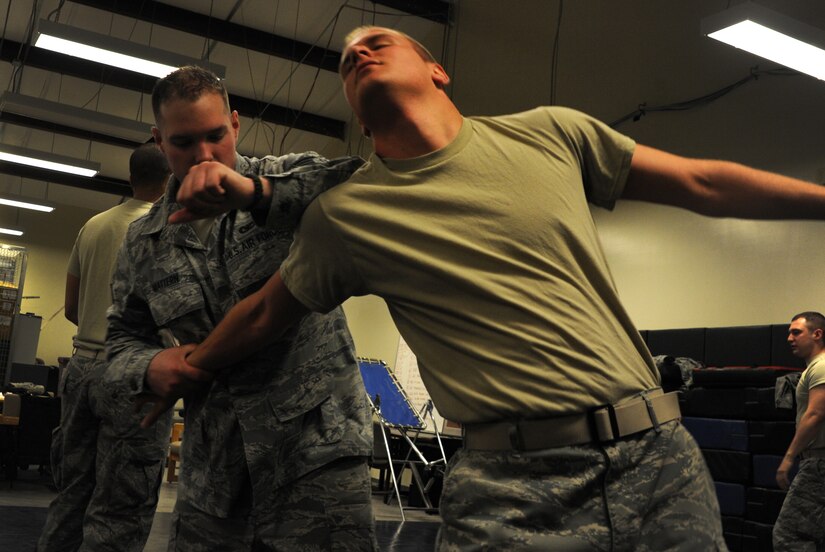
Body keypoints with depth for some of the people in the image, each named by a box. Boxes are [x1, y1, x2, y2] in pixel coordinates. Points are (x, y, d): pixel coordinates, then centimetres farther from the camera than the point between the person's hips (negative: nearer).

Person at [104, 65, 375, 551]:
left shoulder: (290, 176, 1)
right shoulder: (145, 243, 12)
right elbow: (125, 338, 18)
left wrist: (258, 191, -29)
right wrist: (149, 365, -5)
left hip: (318, 442, -3)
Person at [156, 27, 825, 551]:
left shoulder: (547, 133, 5)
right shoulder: (344, 214, 3)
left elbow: (701, 181, 11)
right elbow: (262, 316, 17)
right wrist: (182, 374, 26)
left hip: (660, 453, 2)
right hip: (512, 485, -2)